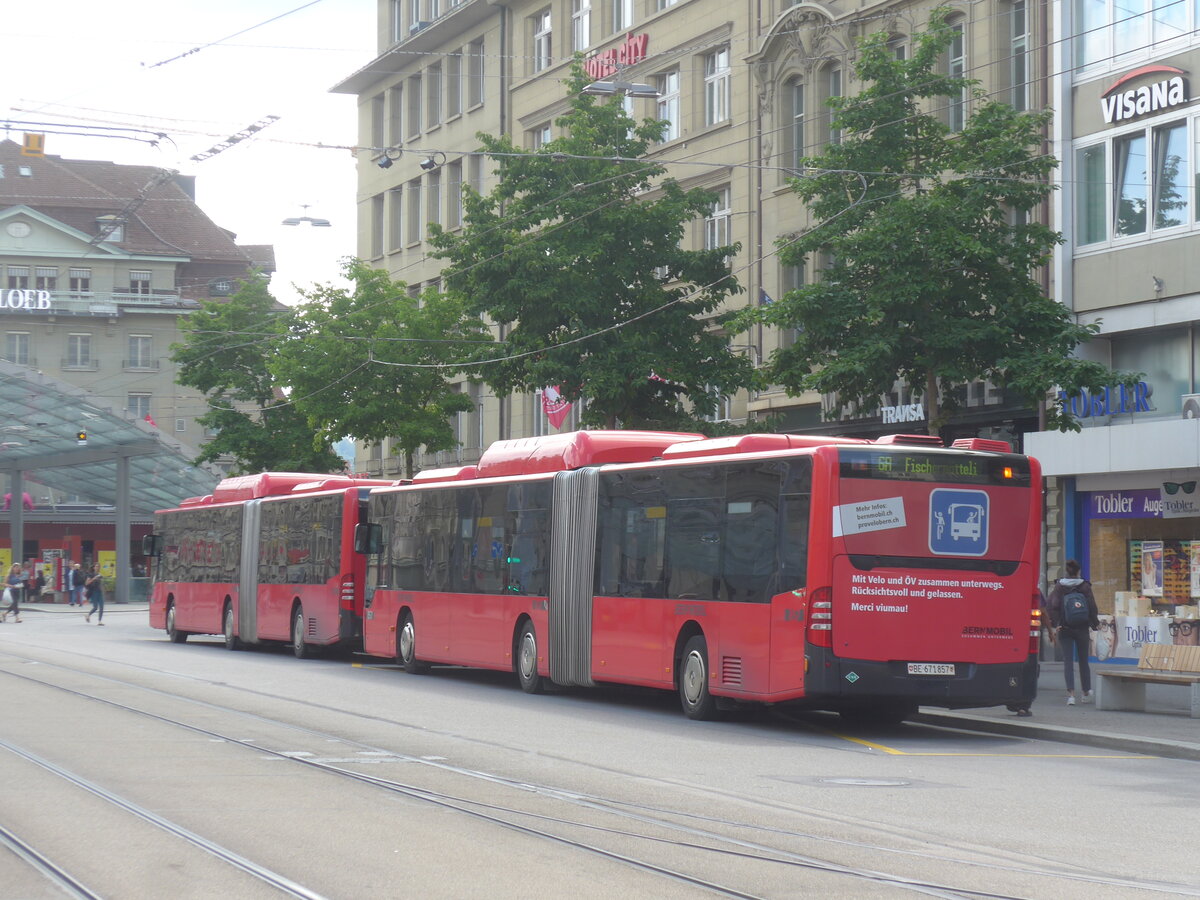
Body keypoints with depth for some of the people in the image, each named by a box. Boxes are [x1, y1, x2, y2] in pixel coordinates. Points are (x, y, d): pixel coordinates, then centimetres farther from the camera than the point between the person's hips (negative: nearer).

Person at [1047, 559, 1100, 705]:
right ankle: (1086, 691, 27)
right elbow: (1092, 607, -4)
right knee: (1083, 660, 15)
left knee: (1068, 660, -1)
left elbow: (1051, 606, -12)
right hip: (1082, 629, 1)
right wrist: (1095, 623, 9)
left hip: (1065, 629, -1)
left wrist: (1054, 625, -9)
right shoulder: (1085, 586, -3)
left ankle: (1071, 693, -14)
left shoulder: (1059, 586, -3)